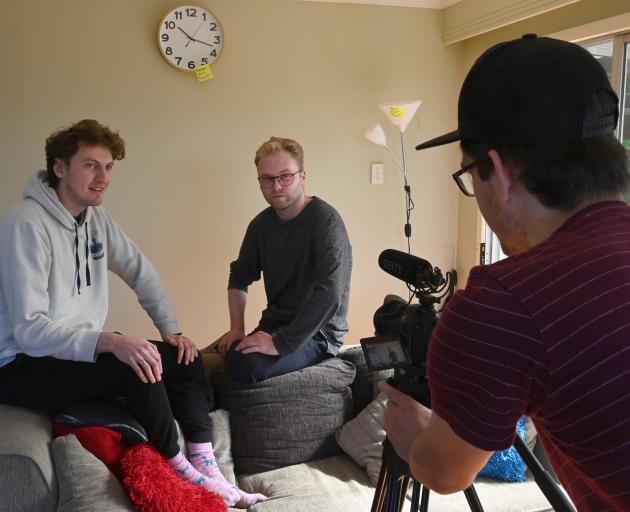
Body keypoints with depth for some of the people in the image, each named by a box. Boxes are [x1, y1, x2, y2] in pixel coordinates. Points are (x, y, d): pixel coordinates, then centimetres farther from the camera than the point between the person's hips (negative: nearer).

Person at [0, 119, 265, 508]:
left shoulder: (95, 217, 4)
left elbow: (141, 272, 13)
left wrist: (171, 330, 3)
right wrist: (109, 341, -39)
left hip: (84, 349, 9)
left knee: (186, 359, -1)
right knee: (139, 369, -29)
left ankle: (206, 471, -2)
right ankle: (178, 470, -8)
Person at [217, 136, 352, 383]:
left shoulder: (325, 221, -18)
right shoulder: (261, 224, 5)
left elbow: (329, 295, -29)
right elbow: (240, 277, 16)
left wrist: (282, 343, -28)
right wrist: (236, 329, 1)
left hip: (317, 332, -6)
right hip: (274, 325, 6)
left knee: (247, 364, -29)